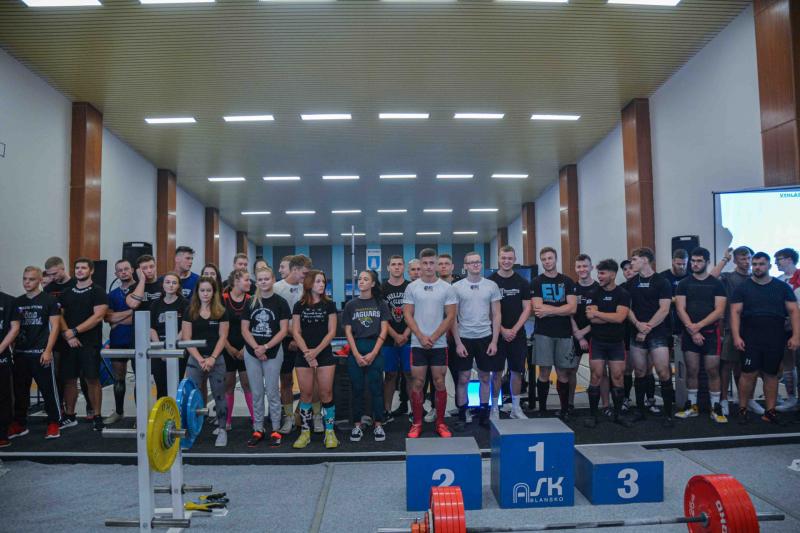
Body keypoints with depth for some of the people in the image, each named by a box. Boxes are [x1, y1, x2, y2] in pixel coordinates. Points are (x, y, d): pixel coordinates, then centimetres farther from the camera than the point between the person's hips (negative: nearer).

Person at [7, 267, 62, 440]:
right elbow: (14, 329, 9)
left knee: (48, 389, 0)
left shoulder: (49, 300, -3)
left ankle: (54, 424, 10)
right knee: (20, 390, 11)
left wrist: (47, 351, -14)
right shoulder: (17, 302, 11)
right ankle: (19, 424, 23)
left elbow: (55, 327, -7)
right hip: (20, 354, 5)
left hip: (41, 353, -5)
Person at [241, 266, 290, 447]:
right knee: (256, 392, 9)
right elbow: (245, 329, 2)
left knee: (272, 392, 3)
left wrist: (266, 347, -14)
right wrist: (256, 348, -10)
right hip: (252, 353, 3)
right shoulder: (250, 302, 4)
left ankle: (275, 430, 14)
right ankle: (258, 430, 19)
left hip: (273, 352, -3)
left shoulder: (280, 302, -4)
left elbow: (283, 330, -7)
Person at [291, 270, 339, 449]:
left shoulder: (329, 305, 3)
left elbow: (331, 331, -2)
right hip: (303, 356, 1)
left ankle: (329, 432, 7)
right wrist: (307, 352, -10)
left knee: (326, 393, -3)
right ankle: (305, 432, 15)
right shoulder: (299, 306, 5)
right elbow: (296, 332, 1)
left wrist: (316, 351, -11)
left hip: (325, 355, -1)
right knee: (306, 394, 4)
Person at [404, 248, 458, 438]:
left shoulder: (447, 288, 0)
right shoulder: (411, 287, 2)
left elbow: (450, 316, -3)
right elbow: (408, 315, 0)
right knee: (417, 383, 4)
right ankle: (417, 423, 15)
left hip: (439, 344, 0)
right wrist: (421, 337, -11)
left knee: (439, 383, 5)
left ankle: (440, 423, 17)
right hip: (417, 344, 0)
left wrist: (433, 337, -10)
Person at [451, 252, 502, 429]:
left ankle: (484, 414, 23)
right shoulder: (456, 287, -2)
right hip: (464, 338, -1)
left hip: (486, 337, 2)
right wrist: (458, 343, -7)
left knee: (485, 377, 10)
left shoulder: (492, 286, 2)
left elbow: (496, 315, 3)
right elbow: (452, 317, -1)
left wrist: (494, 341, -4)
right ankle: (461, 416, 16)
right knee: (462, 378, 4)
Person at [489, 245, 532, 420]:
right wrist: (502, 330, -11)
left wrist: (514, 329, -10)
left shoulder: (522, 283, 4)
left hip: (517, 335, 2)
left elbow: (527, 309, 1)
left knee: (517, 371, 8)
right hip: (496, 334, -2)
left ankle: (516, 408, 21)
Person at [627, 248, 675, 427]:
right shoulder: (631, 283, 12)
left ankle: (668, 413, 1)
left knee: (663, 373, -8)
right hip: (637, 334, 4)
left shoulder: (662, 282, -2)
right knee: (639, 372, 8)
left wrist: (647, 328, -12)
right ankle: (640, 410, 19)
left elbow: (664, 310, -8)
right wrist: (638, 324, -8)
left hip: (658, 333, -4)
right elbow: (627, 307, 9)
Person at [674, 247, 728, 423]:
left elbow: (719, 311, -6)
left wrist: (698, 326, -14)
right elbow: (680, 309, -2)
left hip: (711, 332, -1)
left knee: (713, 371, 0)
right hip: (690, 334, 1)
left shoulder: (716, 284, 3)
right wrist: (692, 331, -11)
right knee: (691, 370, 5)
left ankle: (716, 408, 10)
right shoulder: (684, 283, 5)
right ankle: (692, 406, 16)